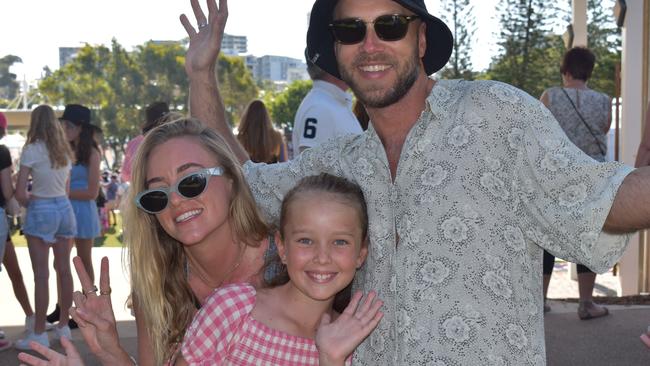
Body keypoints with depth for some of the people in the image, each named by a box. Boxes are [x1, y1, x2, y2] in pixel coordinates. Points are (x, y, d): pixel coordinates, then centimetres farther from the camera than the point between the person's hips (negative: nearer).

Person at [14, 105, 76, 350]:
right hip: (64, 208, 6)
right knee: (64, 270, 12)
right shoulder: (64, 150, 9)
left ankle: (39, 334, 3)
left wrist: (29, 203, 7)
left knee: (41, 275, -2)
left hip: (41, 211, -6)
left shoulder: (32, 150, -10)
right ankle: (63, 326, 21)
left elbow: (20, 193, -12)